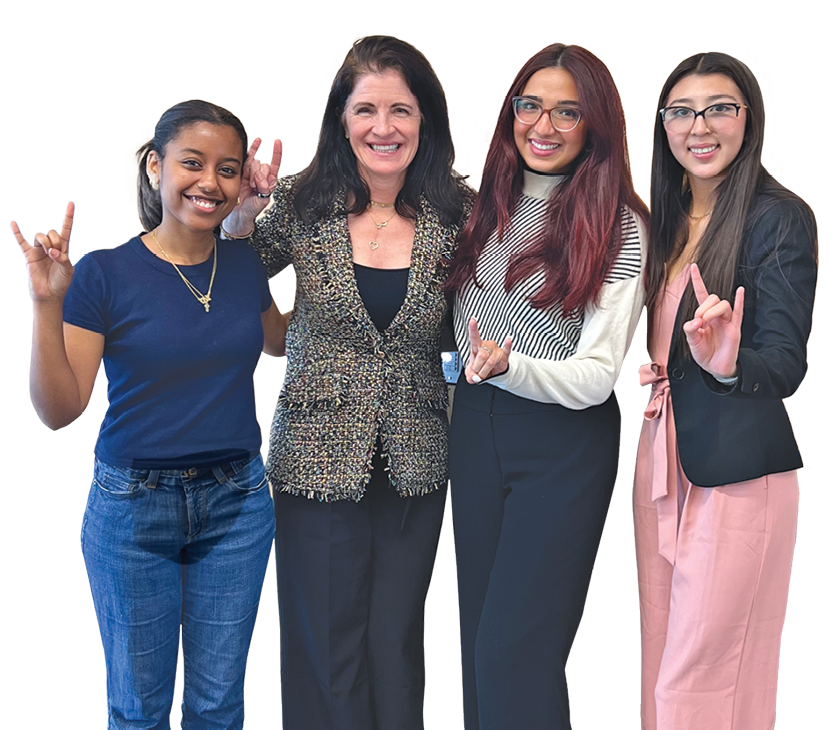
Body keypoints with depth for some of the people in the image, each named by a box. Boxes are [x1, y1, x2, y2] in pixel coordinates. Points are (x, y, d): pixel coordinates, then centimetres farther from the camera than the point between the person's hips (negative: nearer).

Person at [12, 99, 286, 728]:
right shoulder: (104, 274, -11)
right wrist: (47, 304, -24)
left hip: (237, 502, 3)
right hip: (133, 508, -3)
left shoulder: (245, 264, 2)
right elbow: (59, 410, -13)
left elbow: (278, 341, 23)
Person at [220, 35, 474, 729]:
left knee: (396, 643, 12)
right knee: (327, 648, 7)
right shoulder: (304, 202, -6)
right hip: (319, 458, -1)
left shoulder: (455, 213, -3)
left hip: (415, 462, 1)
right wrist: (243, 213, -13)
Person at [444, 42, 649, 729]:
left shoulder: (620, 227, -8)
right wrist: (479, 367, -4)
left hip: (566, 443, -5)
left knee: (514, 652, -7)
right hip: (476, 426, 6)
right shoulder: (485, 207, 8)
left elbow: (596, 376, -15)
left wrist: (510, 367, -30)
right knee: (478, 638, 14)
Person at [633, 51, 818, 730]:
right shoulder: (664, 218, 12)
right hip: (662, 453, 7)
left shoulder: (781, 218, -10)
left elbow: (787, 363, -16)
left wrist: (728, 363, -36)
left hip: (737, 469, -7)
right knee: (662, 653, 15)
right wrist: (653, 372, 2)